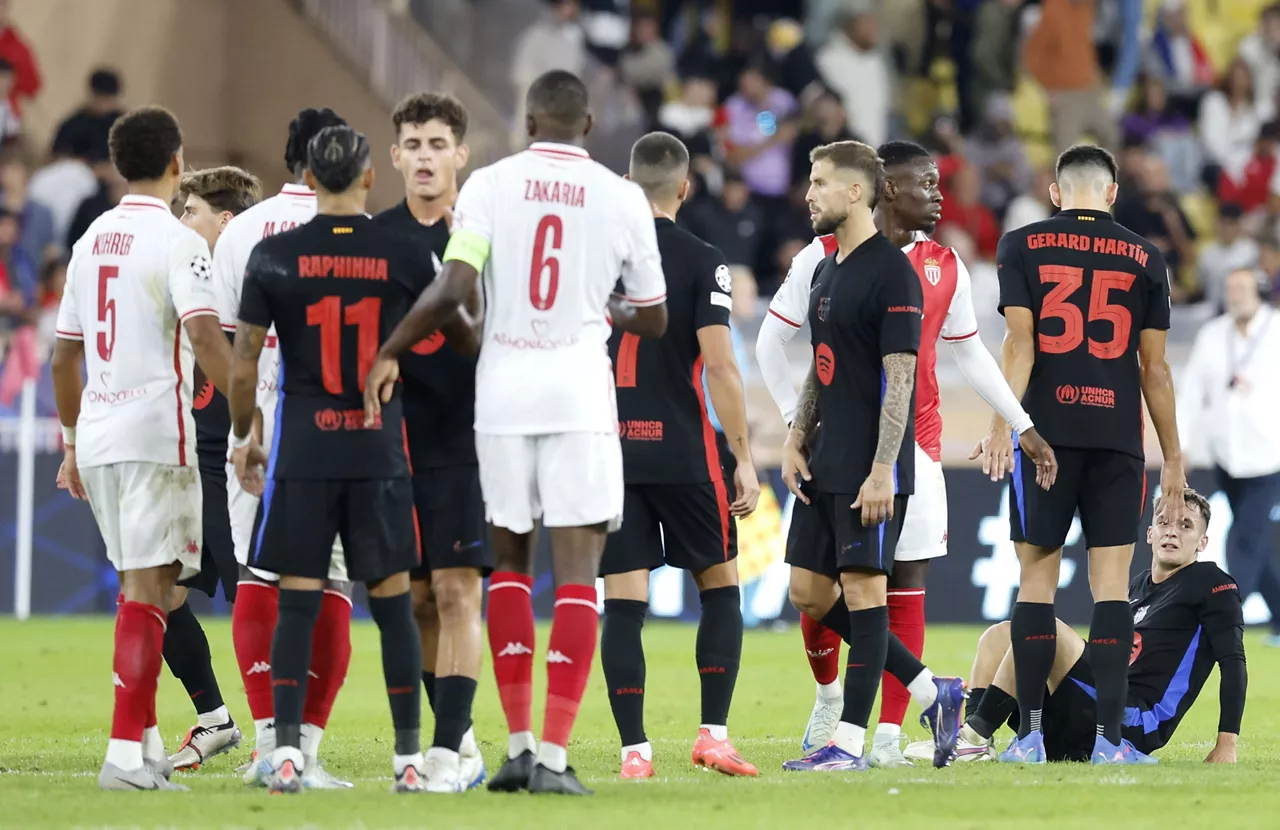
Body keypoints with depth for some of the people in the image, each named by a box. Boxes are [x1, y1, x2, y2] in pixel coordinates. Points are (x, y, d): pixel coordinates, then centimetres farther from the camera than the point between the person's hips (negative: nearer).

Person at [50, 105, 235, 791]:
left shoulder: (91, 240, 14)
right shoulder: (176, 243, -8)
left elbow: (64, 355, 19)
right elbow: (205, 337, -21)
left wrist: (72, 442, 27)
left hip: (97, 435, 7)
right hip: (156, 432, -7)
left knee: (140, 581, 17)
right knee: (147, 588, -8)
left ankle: (145, 739, 16)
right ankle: (126, 753, -13)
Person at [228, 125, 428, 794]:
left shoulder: (274, 256, -3)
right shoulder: (403, 257, -2)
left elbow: (243, 366, -1)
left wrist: (241, 439, 13)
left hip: (302, 448, 0)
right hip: (379, 448, 0)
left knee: (297, 602, 2)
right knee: (393, 601, 5)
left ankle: (286, 751, -5)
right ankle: (409, 757, 6)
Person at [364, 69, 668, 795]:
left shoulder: (490, 185, -1)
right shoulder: (621, 198, 1)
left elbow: (454, 290, -12)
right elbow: (654, 320, 10)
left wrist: (391, 352, 1)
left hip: (503, 386, 1)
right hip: (580, 392, -1)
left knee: (510, 562, 14)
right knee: (578, 572, -1)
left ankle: (519, 743, 11)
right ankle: (554, 756, -10)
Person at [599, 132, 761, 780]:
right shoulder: (701, 262, -6)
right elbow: (719, 365, -12)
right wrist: (744, 457, -7)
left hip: (608, 452, 3)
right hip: (681, 452, -3)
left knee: (622, 603, 2)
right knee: (720, 586, 12)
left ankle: (634, 750, -4)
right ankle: (713, 733, 5)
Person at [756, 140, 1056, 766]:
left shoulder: (944, 267, 9)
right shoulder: (826, 256, -1)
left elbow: (969, 353, 19)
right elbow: (772, 339, 5)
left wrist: (1024, 424, 14)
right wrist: (796, 419, -1)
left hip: (914, 443, 2)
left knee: (906, 584, -4)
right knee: (820, 582, 0)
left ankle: (890, 732, -2)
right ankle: (828, 692, 28)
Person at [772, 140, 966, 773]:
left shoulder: (892, 272, -13)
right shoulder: (826, 270, 15)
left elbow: (899, 377, -16)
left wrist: (882, 470, -20)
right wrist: (796, 440, 12)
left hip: (871, 468, -9)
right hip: (825, 461, 10)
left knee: (863, 588, -6)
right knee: (809, 591, 8)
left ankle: (849, 742, -4)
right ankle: (931, 692, 17)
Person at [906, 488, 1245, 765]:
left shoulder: (1211, 583, 2)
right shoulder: (1139, 585, 26)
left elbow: (1233, 661, -5)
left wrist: (1226, 744, -15)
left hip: (1138, 727, -9)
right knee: (999, 634, 7)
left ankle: (976, 738, -26)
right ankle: (973, 742, -16)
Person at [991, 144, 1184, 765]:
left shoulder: (1022, 247, 4)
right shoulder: (1143, 259, 7)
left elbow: (1019, 342, -6)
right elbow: (1155, 369, 8)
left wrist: (1002, 424, -10)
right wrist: (1172, 456, 14)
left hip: (1047, 432, 0)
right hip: (1118, 436, 0)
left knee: (1037, 578, 5)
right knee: (1111, 582, 0)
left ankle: (1030, 734, 3)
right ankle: (1110, 737, -6)